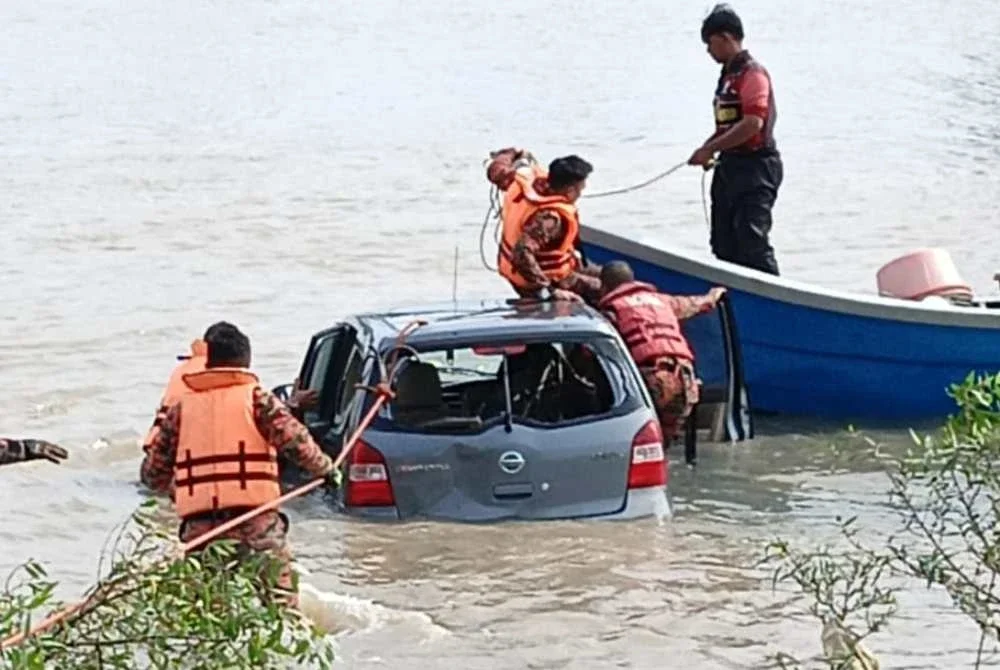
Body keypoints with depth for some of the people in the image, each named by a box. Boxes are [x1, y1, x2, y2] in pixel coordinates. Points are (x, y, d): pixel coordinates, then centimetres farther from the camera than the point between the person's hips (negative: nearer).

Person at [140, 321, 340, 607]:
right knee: (280, 598, -1)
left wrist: (175, 489, 37)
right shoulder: (257, 398, 3)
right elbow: (295, 441, -9)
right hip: (257, 526, -3)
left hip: (199, 529, 3)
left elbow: (152, 473, 16)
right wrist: (325, 469, 9)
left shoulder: (182, 408, 14)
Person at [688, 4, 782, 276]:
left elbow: (753, 124, -24)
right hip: (730, 167, 10)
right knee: (724, 244, 11)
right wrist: (707, 149, 6)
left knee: (752, 241, -15)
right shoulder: (728, 75, 16)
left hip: (756, 166, -10)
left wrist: (711, 148, -21)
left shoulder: (752, 73, -14)